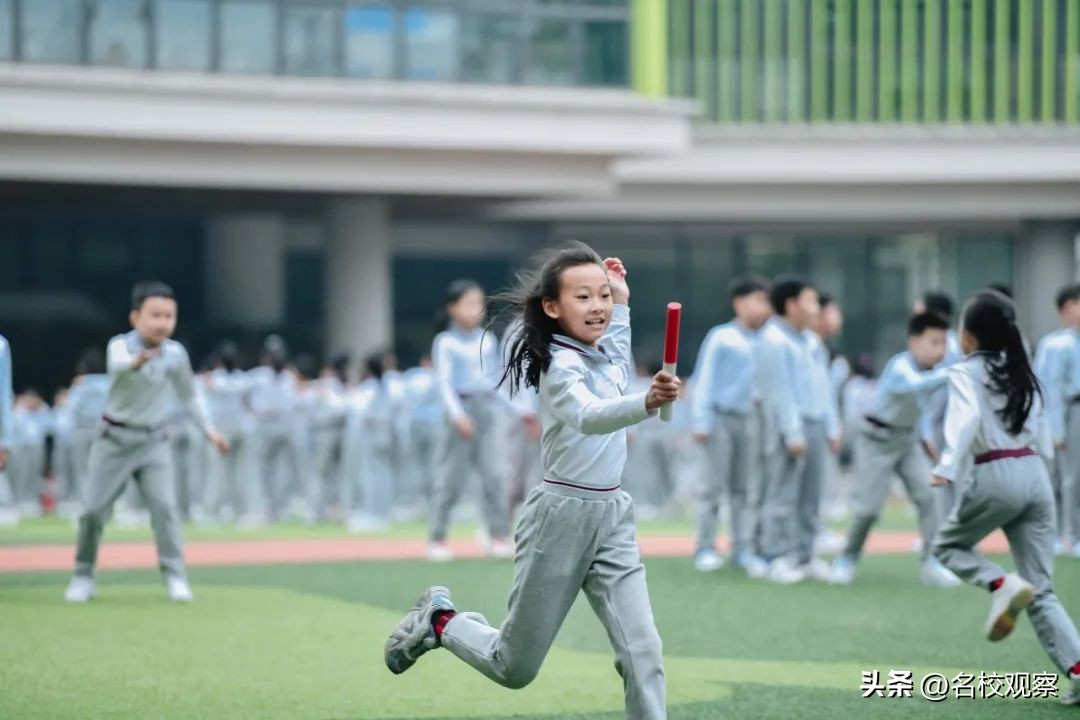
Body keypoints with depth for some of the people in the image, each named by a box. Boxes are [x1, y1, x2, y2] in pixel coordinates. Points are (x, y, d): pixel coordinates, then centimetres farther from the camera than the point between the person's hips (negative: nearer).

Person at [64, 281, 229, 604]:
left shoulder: (175, 354, -7)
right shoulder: (120, 345, -19)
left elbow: (188, 395, 10)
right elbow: (117, 366, -45)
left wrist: (209, 430, 4)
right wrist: (136, 362, -67)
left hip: (153, 440, 2)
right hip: (115, 438, -2)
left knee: (164, 504, -14)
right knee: (93, 509, 0)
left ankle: (175, 576, -9)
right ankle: (84, 576, 17)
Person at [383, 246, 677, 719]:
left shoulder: (604, 357, 7)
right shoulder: (561, 365, -19)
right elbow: (588, 417, -42)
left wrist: (622, 302, 26)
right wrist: (647, 403, -60)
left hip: (613, 518, 7)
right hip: (562, 517, -7)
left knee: (643, 654, -8)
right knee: (513, 669, 9)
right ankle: (440, 620, 36)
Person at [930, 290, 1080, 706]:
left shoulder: (966, 372, -2)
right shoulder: (1022, 373, 17)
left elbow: (967, 418, -21)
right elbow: (1043, 438, 18)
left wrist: (948, 467, -30)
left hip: (994, 477, -6)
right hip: (1036, 476, 6)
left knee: (948, 545, 22)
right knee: (1041, 590, 8)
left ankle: (1002, 585, -7)